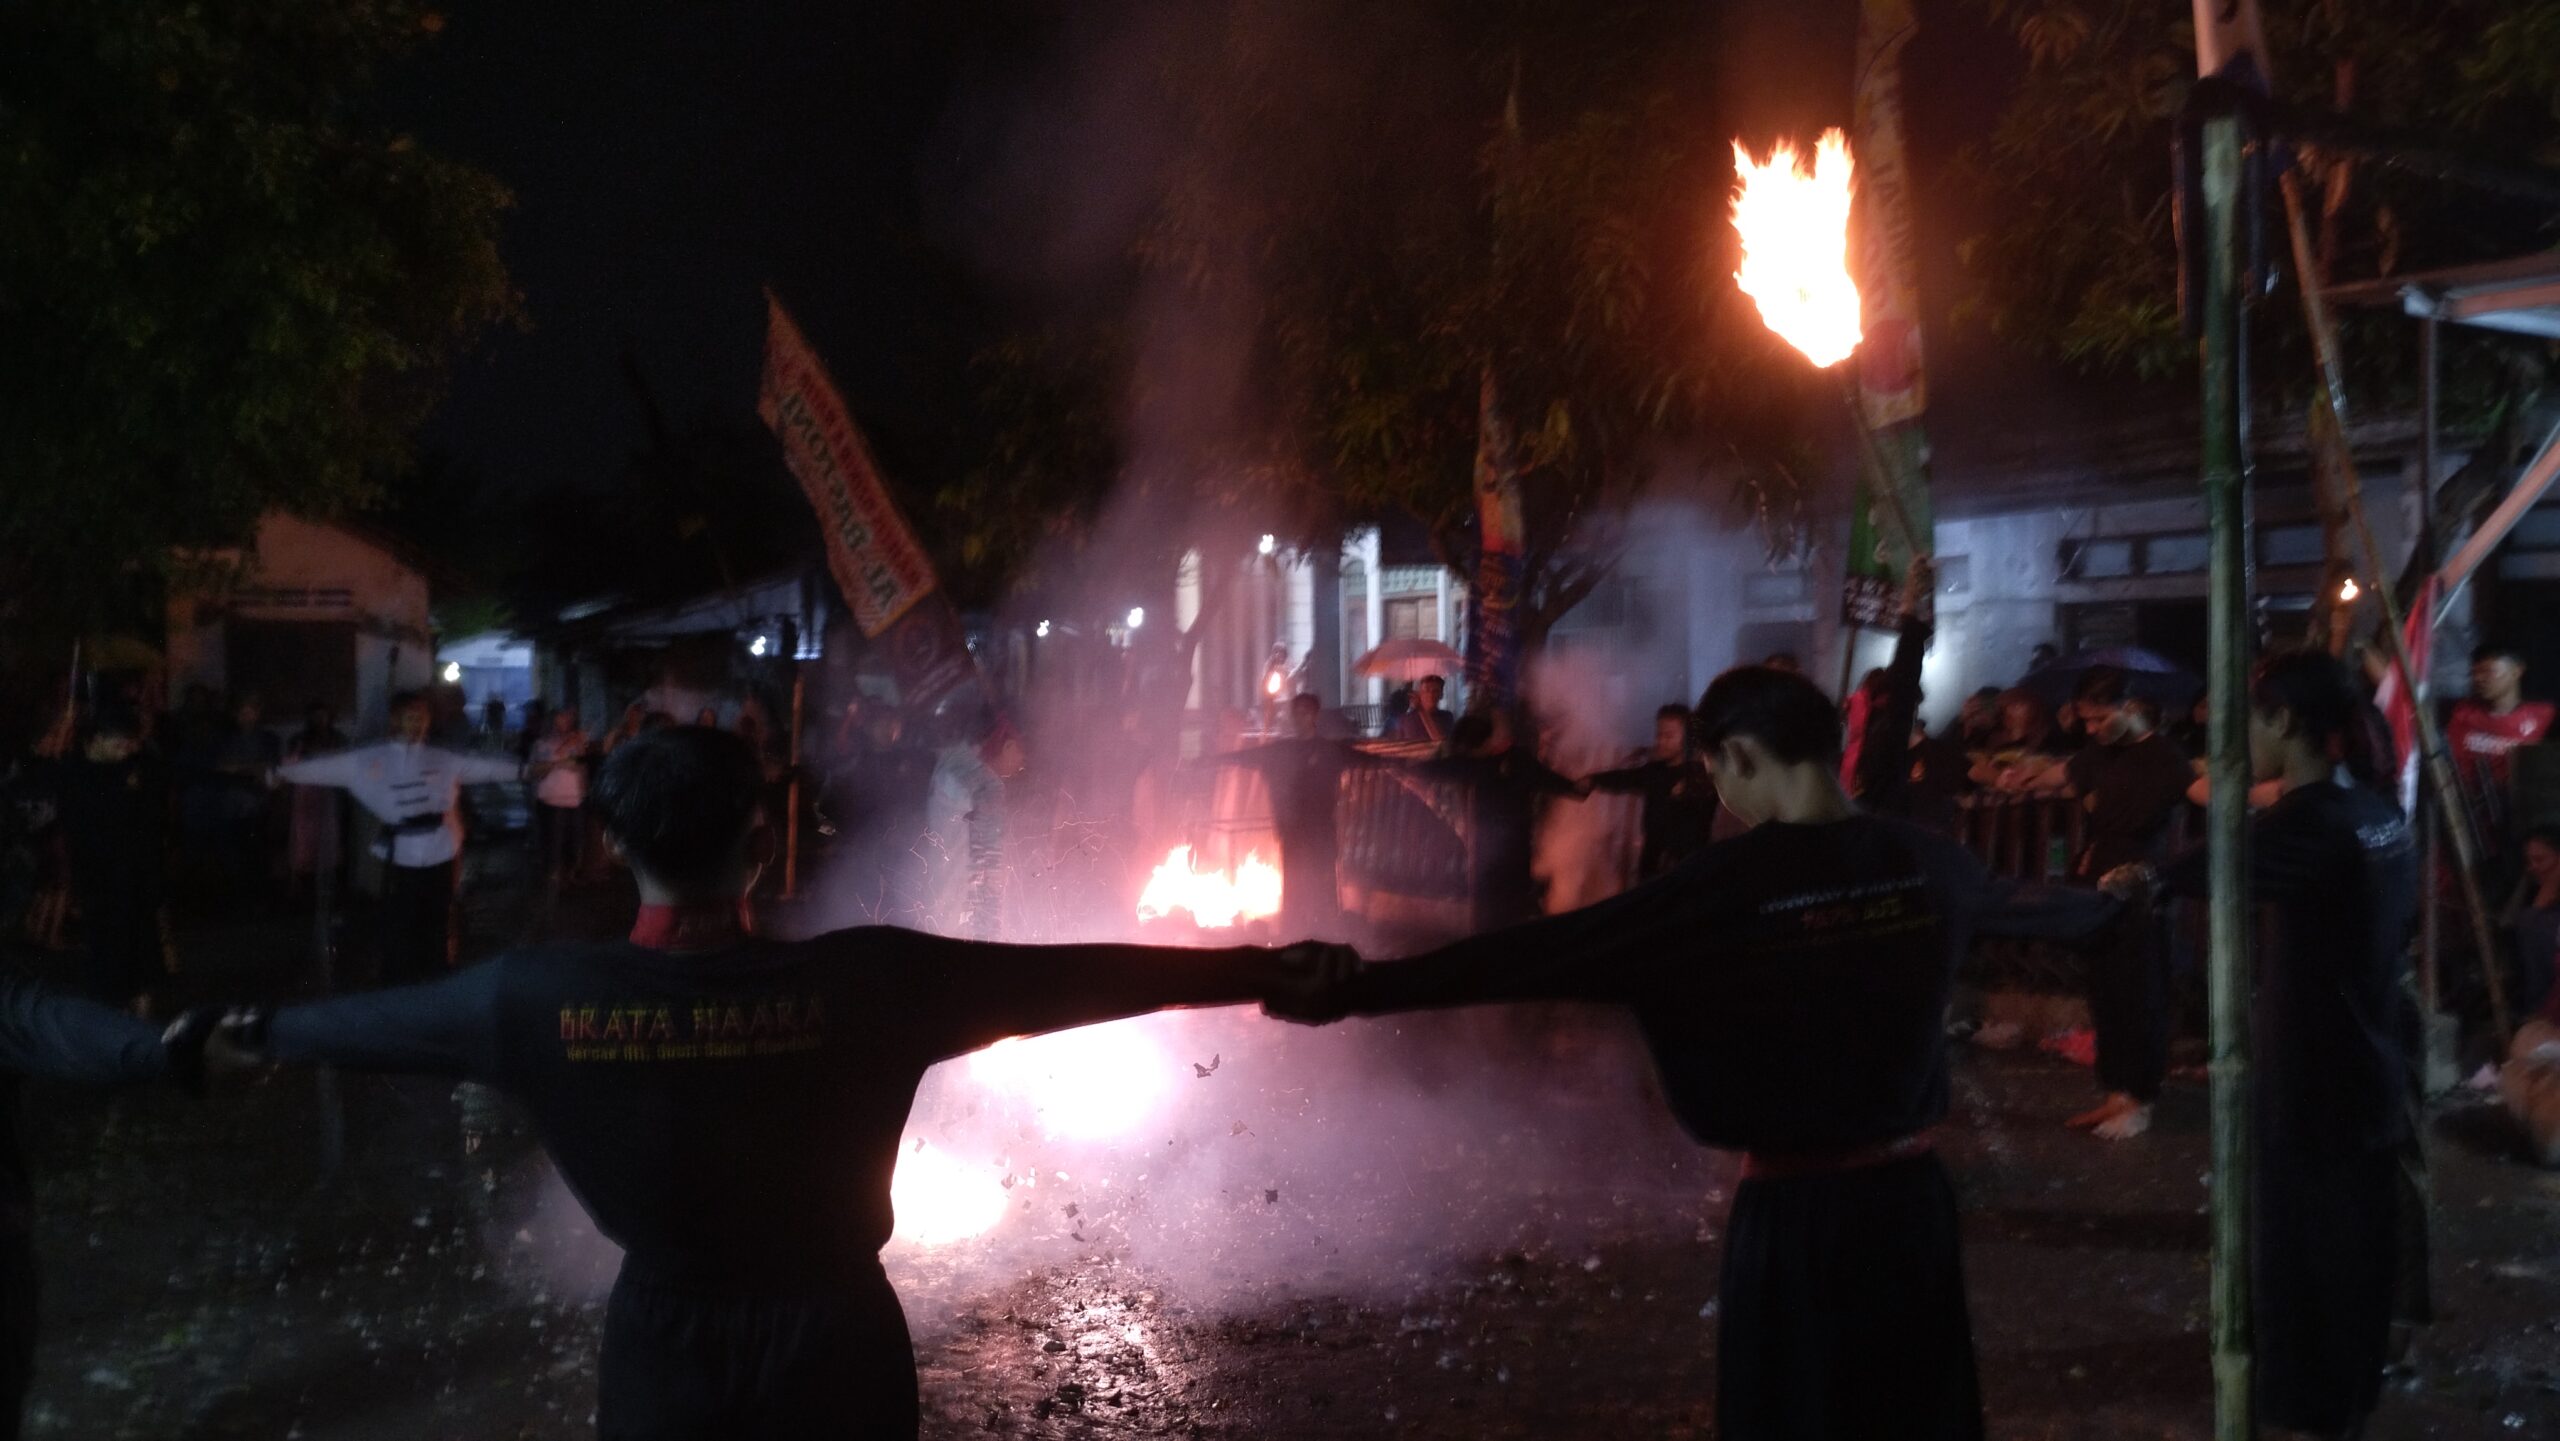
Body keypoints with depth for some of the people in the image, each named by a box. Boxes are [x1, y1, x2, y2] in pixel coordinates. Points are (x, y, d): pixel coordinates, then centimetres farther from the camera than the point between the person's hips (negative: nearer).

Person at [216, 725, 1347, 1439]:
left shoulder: (539, 997, -16)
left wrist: (260, 1032, 25)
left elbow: (381, 1018, 4)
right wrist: (1268, 971, -6)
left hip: (664, 1347, 1)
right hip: (833, 1341, -1)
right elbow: (1077, 975, -16)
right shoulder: (864, 983, -23)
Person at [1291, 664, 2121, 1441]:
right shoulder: (1927, 862, 0)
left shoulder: (1727, 886, -16)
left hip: (1796, 1212, -5)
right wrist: (2108, 906, 46)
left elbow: (1544, 954, -20)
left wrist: (1355, 991, -20)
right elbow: (2024, 906, 22)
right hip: (1909, 1196, 5)